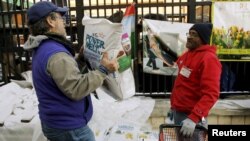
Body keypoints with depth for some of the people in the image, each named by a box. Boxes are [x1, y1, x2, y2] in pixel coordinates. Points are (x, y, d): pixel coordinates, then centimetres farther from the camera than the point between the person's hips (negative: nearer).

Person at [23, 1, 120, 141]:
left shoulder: (42, 50, 9)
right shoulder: (55, 53, -25)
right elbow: (76, 89, -28)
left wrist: (82, 59, 8)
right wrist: (103, 70, -24)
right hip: (68, 126, -10)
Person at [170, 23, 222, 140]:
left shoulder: (209, 59, -17)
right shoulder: (187, 55, 10)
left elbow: (211, 94, -26)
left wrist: (193, 118, -32)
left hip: (191, 115, -8)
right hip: (177, 111, 9)